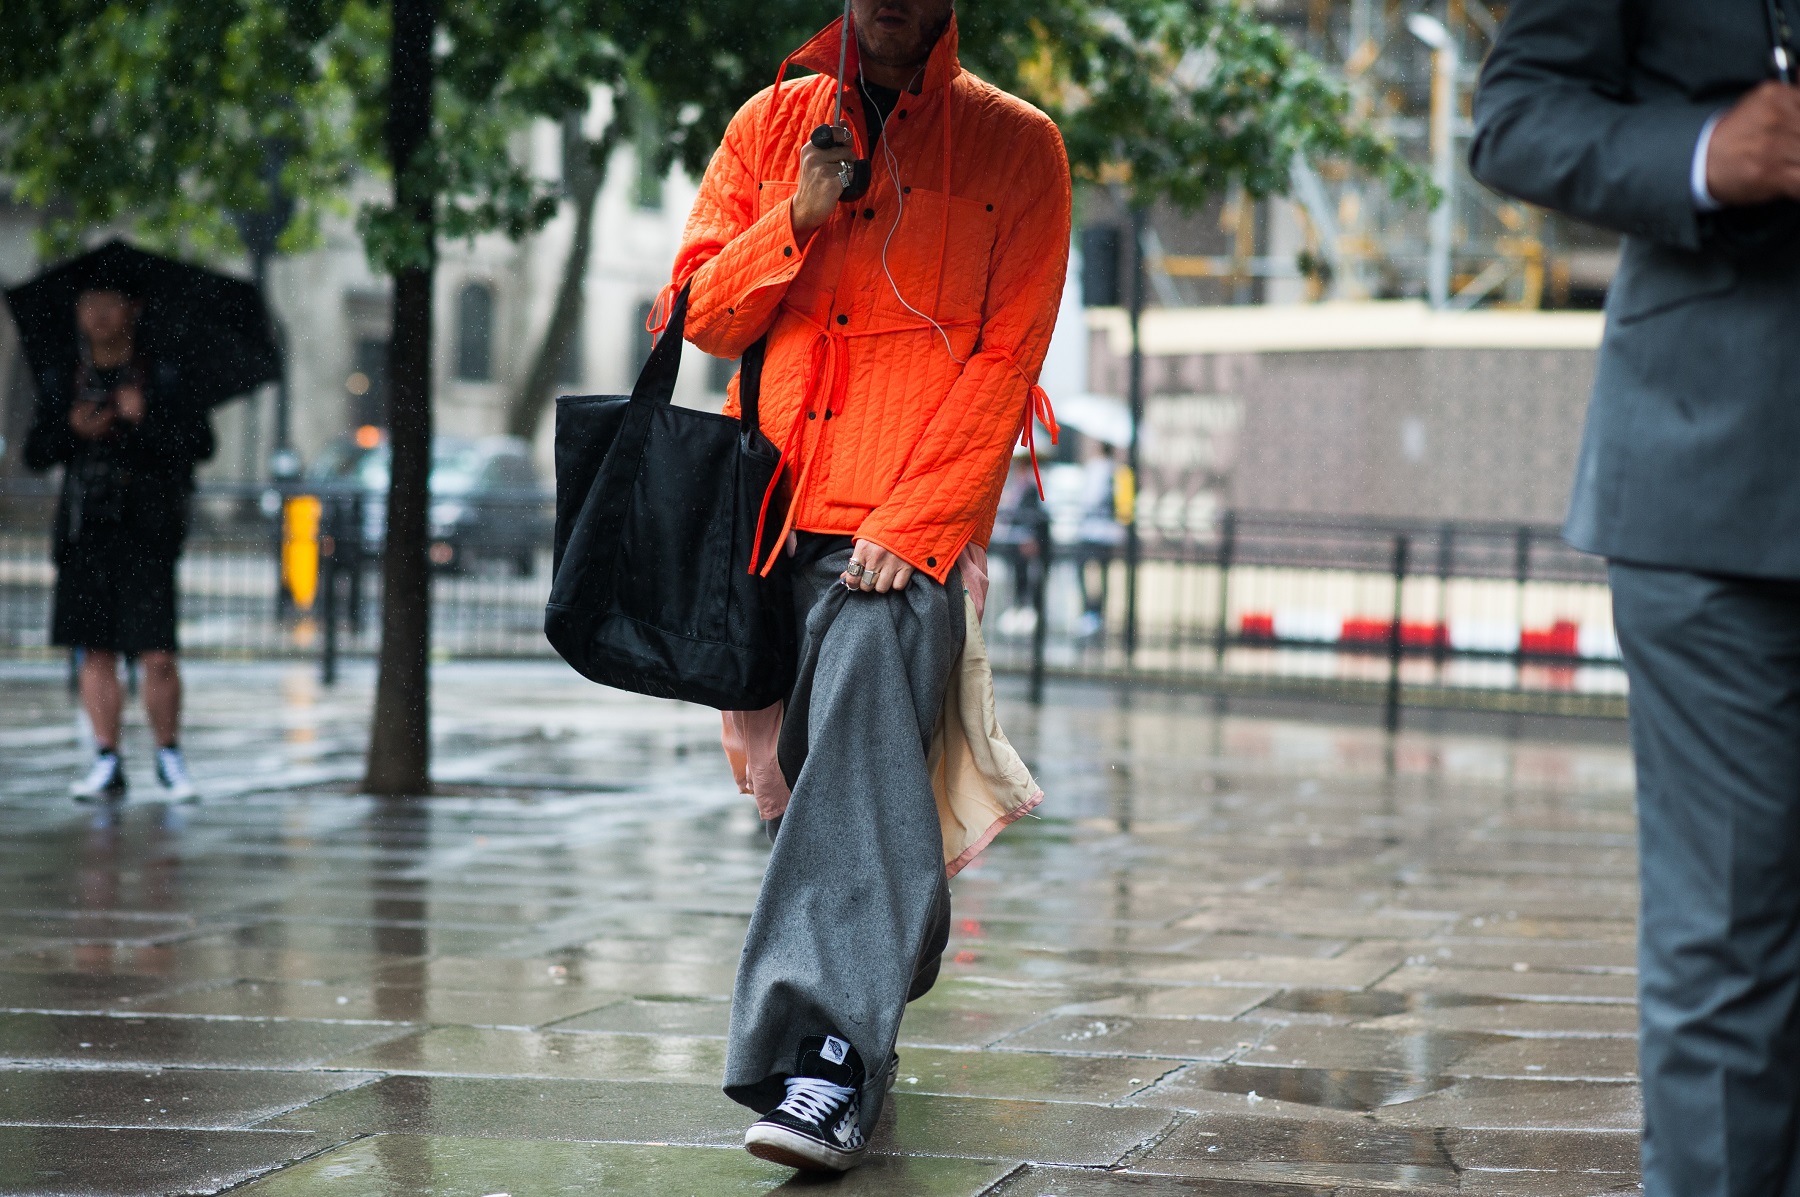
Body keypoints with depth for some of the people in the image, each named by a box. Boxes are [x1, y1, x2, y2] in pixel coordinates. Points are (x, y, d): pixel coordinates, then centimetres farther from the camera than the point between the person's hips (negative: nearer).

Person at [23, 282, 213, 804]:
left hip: (145, 530, -3)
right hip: (84, 533, 3)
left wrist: (145, 418, -16)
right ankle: (107, 763, 8)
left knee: (157, 656, -8)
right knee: (95, 651, 2)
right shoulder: (61, 384, 14)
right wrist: (72, 430, -7)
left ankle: (169, 755, 10)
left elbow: (201, 445, -4)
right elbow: (35, 455, 11)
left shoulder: (165, 379, 4)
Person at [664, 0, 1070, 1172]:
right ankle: (868, 999, 27)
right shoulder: (773, 124, 14)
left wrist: (912, 518, -12)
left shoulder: (1015, 144, 4)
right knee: (806, 764, 8)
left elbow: (1006, 356, -3)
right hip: (778, 506, 5)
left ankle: (828, 1054, -30)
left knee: (864, 726, -23)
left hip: (915, 518, -5)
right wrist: (797, 222, -8)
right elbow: (701, 314, 11)